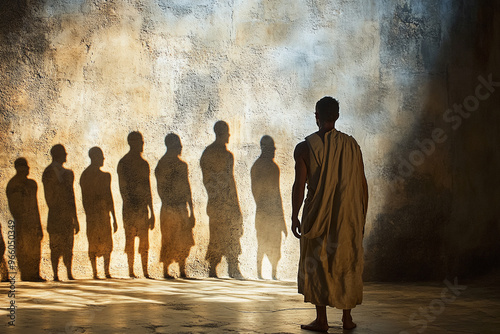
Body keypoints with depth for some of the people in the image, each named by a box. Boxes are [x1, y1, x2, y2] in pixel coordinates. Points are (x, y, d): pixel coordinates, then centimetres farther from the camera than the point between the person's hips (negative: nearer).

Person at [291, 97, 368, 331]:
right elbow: (362, 183, 5)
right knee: (347, 263, 12)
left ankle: (321, 320, 4)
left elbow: (299, 185, -9)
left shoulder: (305, 147, -5)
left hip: (318, 214, -2)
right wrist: (362, 215, 13)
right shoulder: (351, 145, 3)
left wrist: (294, 216, -1)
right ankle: (347, 317, 16)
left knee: (317, 264, 5)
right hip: (349, 215, 3)